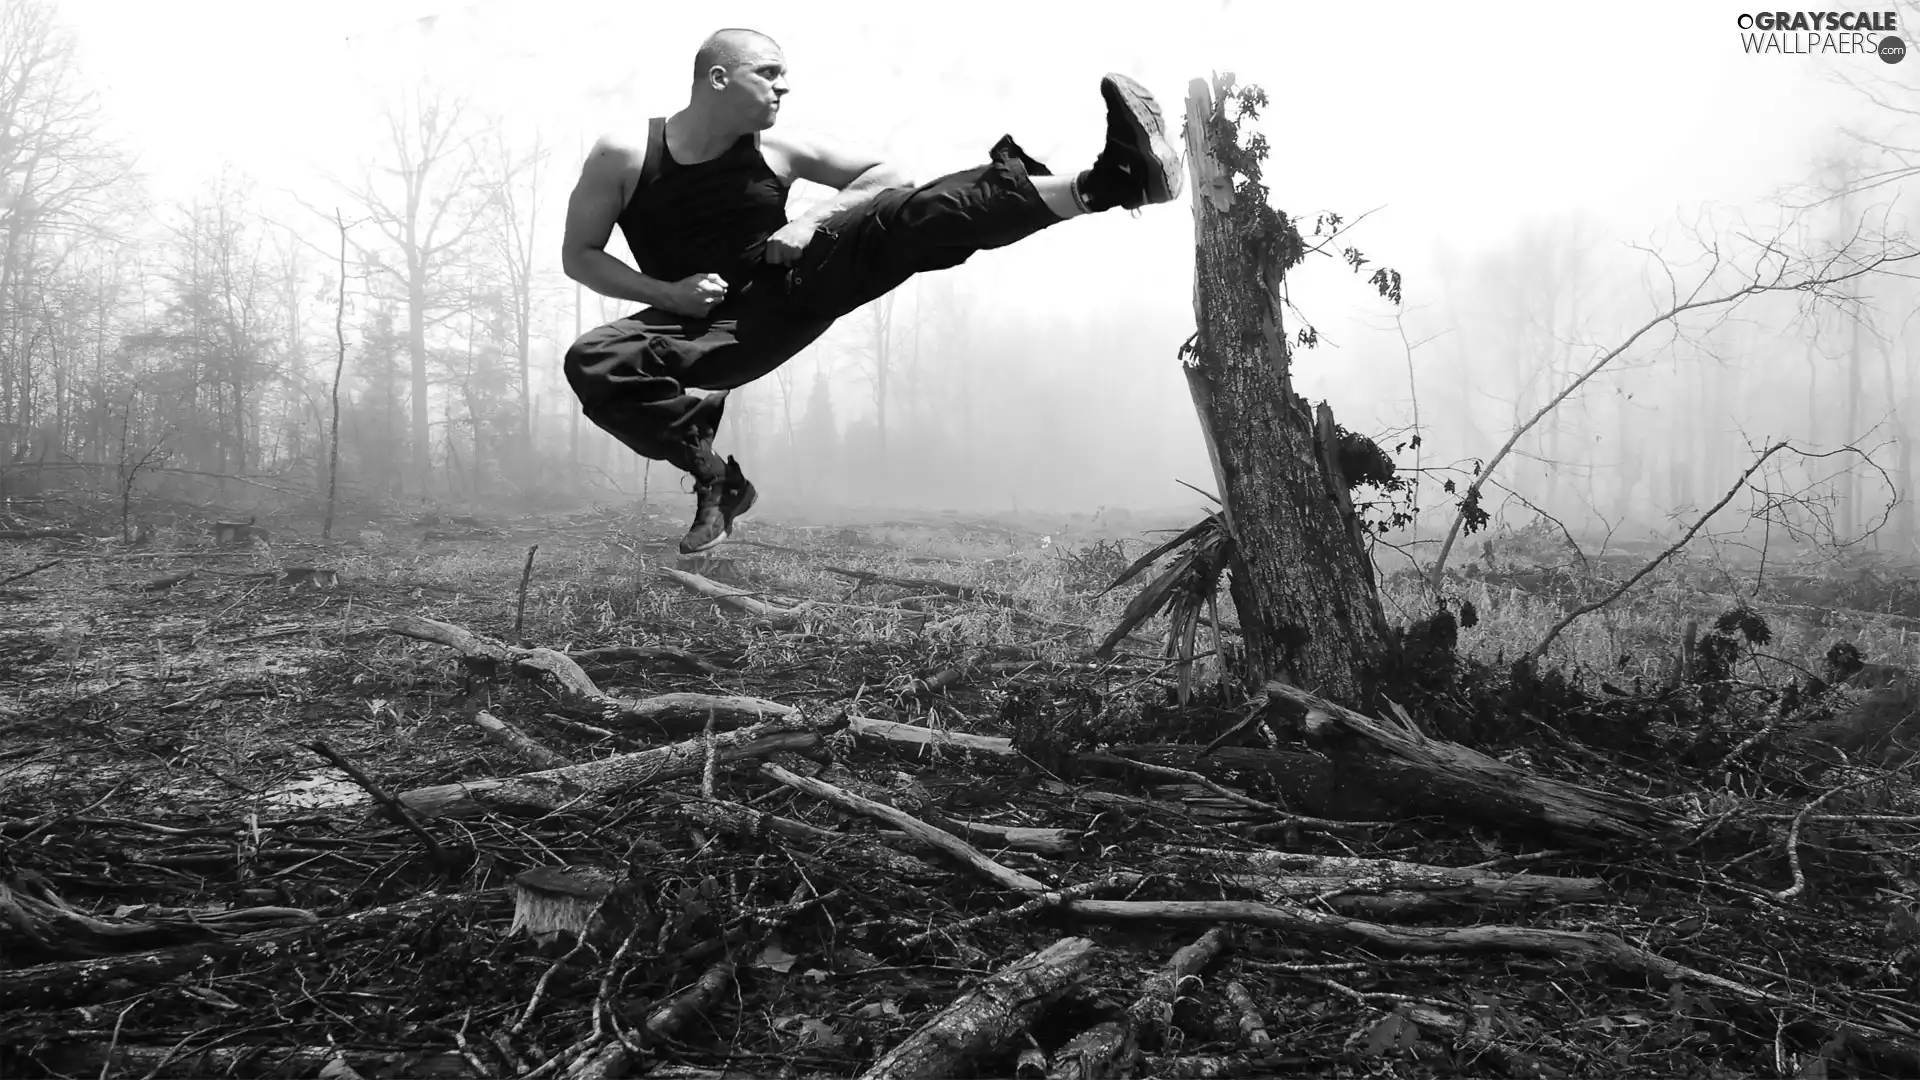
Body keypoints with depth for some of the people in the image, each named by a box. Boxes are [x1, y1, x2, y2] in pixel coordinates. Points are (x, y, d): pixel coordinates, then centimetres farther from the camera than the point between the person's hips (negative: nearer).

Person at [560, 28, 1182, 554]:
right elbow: (578, 256, -1)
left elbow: (884, 173, 6)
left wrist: (813, 220, -12)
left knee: (903, 216, -23)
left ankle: (1103, 184, -39)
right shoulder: (622, 157, -6)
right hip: (707, 322, 0)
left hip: (793, 287, 1)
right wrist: (669, 293, -16)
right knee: (591, 364, -30)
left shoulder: (775, 148, 0)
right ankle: (716, 480, -18)